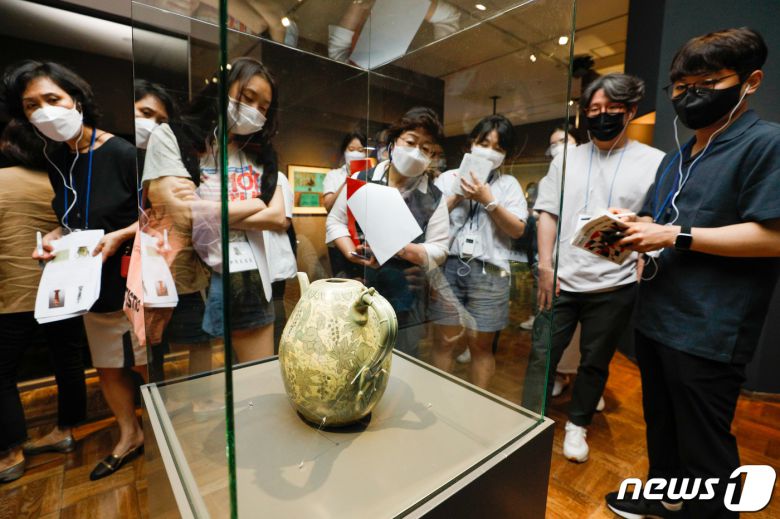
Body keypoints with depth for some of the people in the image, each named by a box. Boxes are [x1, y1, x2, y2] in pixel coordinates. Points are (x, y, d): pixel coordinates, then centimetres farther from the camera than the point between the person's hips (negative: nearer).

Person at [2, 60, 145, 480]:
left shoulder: (122, 154, -15)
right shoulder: (55, 161, 7)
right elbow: (74, 220, 18)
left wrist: (119, 237, -23)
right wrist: (55, 237, -2)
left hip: (132, 283, -7)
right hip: (92, 285, 7)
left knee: (144, 365, 8)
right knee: (107, 367, 18)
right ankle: (129, 436, 39)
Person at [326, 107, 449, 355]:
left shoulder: (434, 198, -3)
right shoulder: (361, 179, 0)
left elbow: (438, 250, -5)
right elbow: (335, 221, 5)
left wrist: (398, 248, -23)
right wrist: (353, 254, -13)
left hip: (405, 301, 0)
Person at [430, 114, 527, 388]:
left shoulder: (509, 184, 11)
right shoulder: (448, 177, 12)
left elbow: (517, 230, -1)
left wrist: (488, 201, -10)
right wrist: (457, 196, -5)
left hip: (488, 272, 0)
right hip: (448, 266, 0)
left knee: (481, 345, 10)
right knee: (444, 341, 6)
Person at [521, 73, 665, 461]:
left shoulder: (654, 162, 2)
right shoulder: (567, 158, 9)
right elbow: (547, 212, 4)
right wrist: (545, 265, -4)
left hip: (614, 286, -1)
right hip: (560, 280, 1)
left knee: (595, 362, 14)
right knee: (542, 354, 5)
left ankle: (577, 425, 35)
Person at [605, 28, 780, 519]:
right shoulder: (675, 159, 16)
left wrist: (676, 236, -19)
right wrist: (626, 231, -1)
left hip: (709, 331, -8)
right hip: (655, 317, 9)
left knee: (704, 444, 9)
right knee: (661, 423, 24)